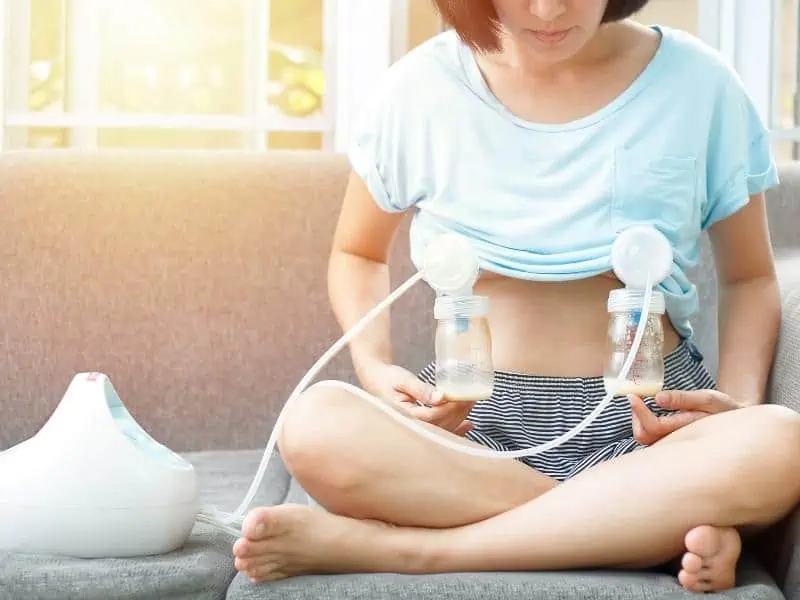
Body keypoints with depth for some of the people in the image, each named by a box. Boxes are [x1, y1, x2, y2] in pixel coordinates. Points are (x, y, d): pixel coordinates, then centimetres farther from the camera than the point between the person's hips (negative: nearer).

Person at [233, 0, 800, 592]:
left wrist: (741, 407, -8)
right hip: (476, 420, 1)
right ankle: (669, 527, -26)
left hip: (642, 422, 0)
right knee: (318, 426, -33)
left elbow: (750, 277, 12)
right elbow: (358, 254, 17)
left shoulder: (697, 82, 1)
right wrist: (375, 367, -4)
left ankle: (403, 547, -28)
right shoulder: (424, 87, 2)